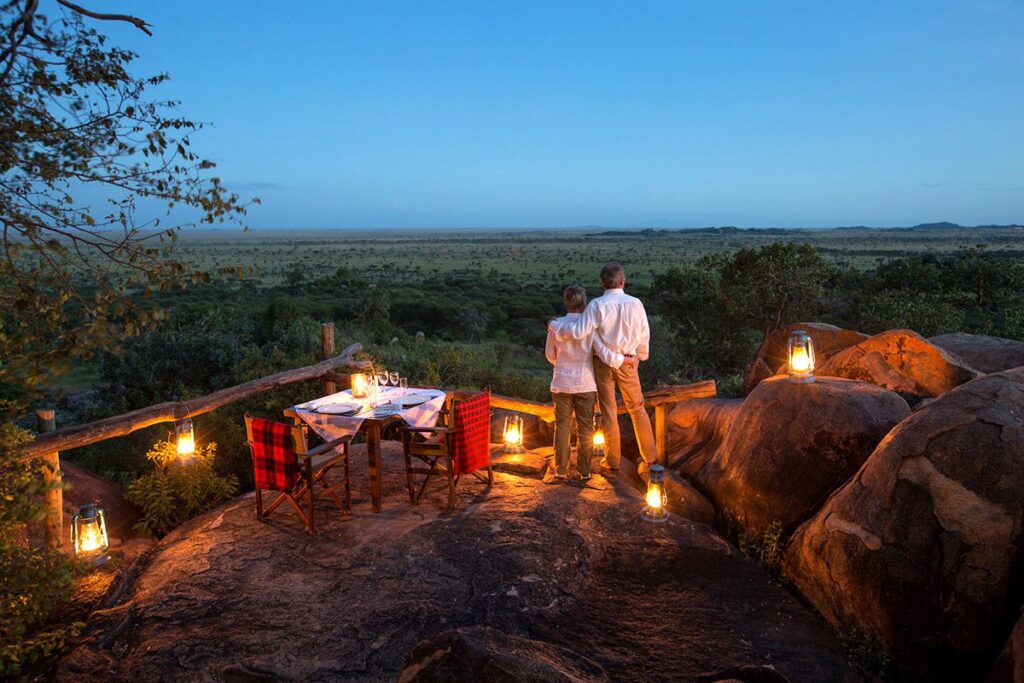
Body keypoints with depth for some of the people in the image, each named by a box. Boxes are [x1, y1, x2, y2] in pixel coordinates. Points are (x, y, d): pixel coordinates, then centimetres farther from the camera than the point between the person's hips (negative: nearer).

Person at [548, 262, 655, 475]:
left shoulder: (598, 305, -17)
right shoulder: (635, 303, -8)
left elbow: (578, 331, -22)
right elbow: (644, 334, 1)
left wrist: (554, 326, -5)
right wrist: (640, 356, 18)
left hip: (603, 363, -1)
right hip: (628, 363, 2)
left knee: (608, 411, 9)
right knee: (637, 409, 14)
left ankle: (612, 460, 18)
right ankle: (649, 456, 18)